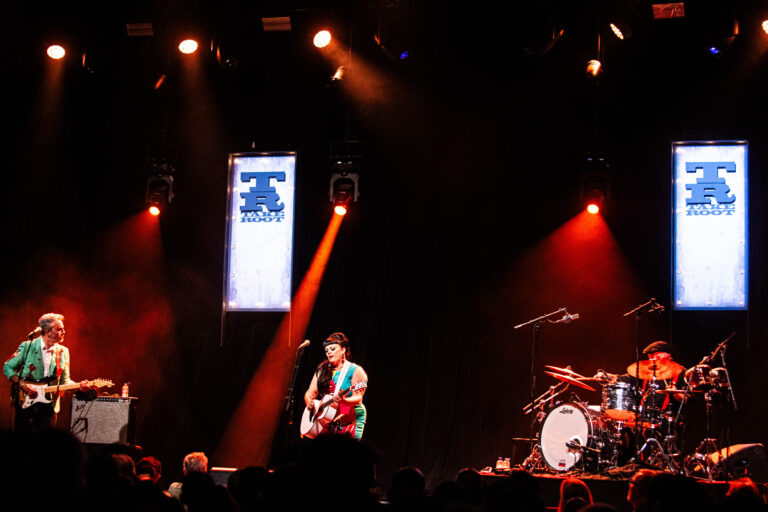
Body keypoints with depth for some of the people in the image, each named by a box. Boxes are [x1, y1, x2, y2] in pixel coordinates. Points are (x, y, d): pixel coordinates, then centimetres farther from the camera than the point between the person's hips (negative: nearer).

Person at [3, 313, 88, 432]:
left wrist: (79, 386, -10)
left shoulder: (63, 352, 8)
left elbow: (64, 381, 9)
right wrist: (21, 383, -12)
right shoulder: (27, 346, -2)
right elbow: (7, 367, 2)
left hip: (49, 406, 3)